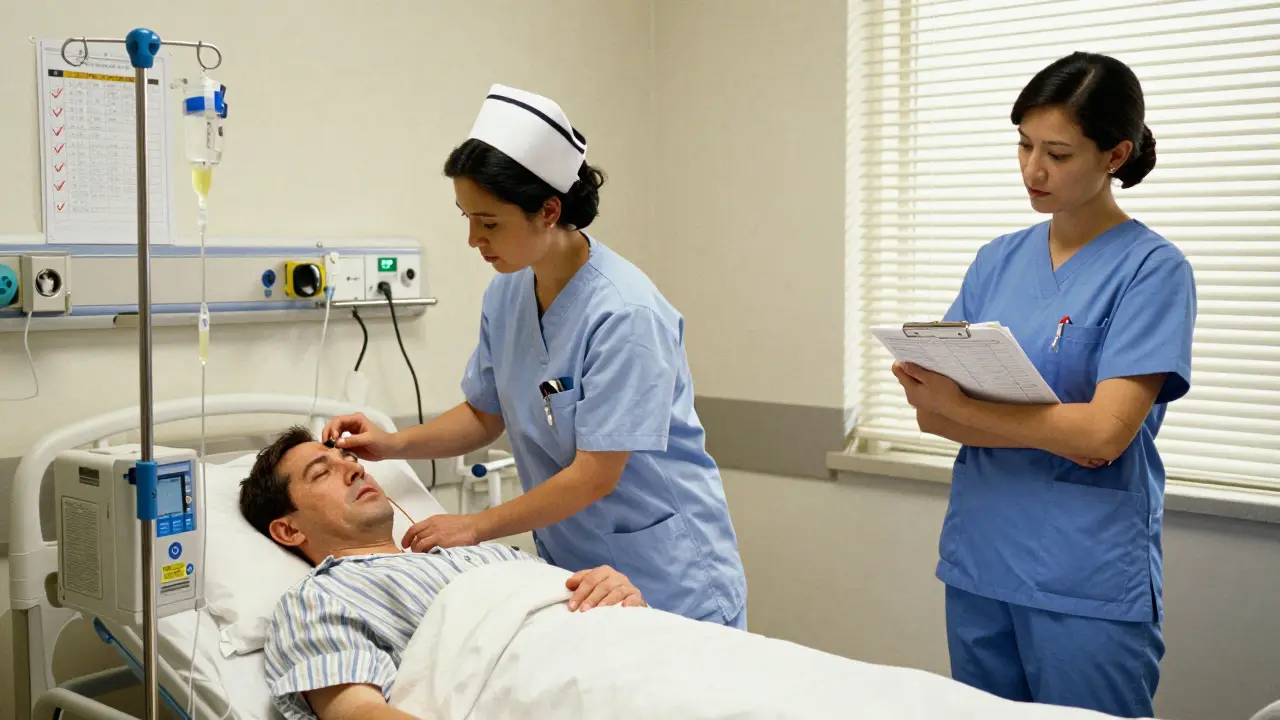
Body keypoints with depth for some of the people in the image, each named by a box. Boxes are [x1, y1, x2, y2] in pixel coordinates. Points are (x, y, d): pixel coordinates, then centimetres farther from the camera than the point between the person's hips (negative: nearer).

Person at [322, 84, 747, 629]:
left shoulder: (624, 313, -23)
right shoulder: (506, 295, -1)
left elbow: (595, 476, -20)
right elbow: (484, 414, 12)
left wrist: (477, 526, -14)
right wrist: (394, 444, -3)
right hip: (569, 570, 6)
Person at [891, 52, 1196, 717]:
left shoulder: (1152, 269, -8)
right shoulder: (998, 261, 7)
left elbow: (1104, 432, -17)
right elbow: (934, 414, 1)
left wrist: (959, 404, -15)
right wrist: (1054, 428, -14)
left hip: (1089, 586, -5)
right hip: (976, 566, 5)